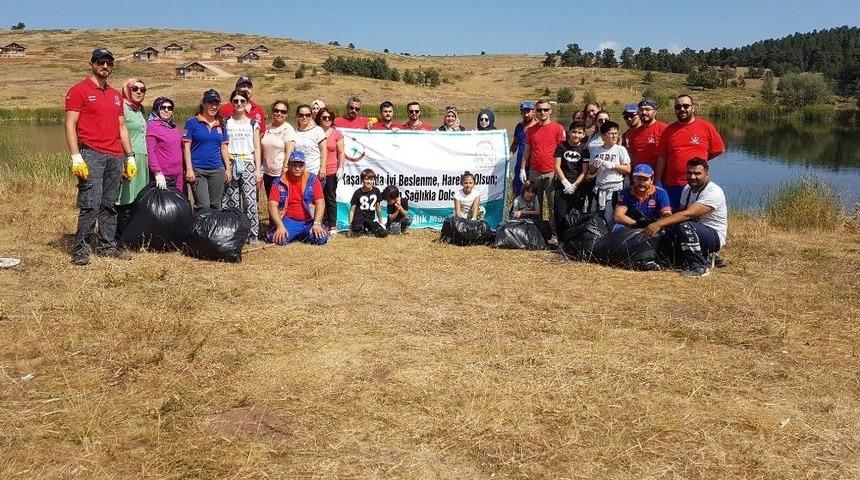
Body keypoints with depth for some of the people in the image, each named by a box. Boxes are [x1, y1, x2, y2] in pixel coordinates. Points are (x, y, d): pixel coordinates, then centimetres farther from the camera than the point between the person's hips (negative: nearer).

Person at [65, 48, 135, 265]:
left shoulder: (115, 95, 20)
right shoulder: (79, 90, 1)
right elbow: (70, 125, -5)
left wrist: (130, 156, 16)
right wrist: (76, 157, -14)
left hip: (115, 157, 6)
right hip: (91, 155, -6)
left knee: (110, 205, 8)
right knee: (90, 205, -12)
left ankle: (107, 246, 15)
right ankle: (80, 249, -4)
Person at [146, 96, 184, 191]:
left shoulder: (173, 127, 16)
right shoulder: (152, 125, -5)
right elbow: (150, 151, -11)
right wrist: (157, 172, -19)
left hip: (177, 176, 7)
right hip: (163, 176, -7)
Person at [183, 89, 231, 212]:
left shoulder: (220, 125, 11)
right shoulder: (192, 122, -2)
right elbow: (186, 147, -3)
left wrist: (228, 168, 11)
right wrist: (189, 169, -10)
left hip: (217, 170, 4)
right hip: (198, 170, -4)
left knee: (215, 206, 8)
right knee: (203, 206, -11)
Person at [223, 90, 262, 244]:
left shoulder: (252, 123, 9)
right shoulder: (226, 122, 9)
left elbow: (257, 148, 8)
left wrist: (258, 170, 0)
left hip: (248, 164, 0)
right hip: (231, 166, 1)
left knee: (250, 200, -8)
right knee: (231, 200, 0)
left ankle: (253, 233, -1)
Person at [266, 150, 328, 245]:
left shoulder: (312, 179, 2)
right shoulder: (279, 182, 0)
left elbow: (320, 203, -3)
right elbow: (273, 206, -7)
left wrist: (317, 223, -17)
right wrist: (280, 226, -22)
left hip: (309, 221, 1)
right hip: (289, 221, -1)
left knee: (321, 238, -26)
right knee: (280, 239, -30)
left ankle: (302, 236, 8)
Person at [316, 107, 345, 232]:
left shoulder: (337, 134, 4)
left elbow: (341, 153, 5)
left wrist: (340, 167, -7)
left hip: (332, 172, -1)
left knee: (331, 198, 5)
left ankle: (332, 226, 9)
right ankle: (324, 224, 11)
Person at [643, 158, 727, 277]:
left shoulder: (713, 192, -22)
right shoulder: (687, 189, 7)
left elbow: (688, 214, -33)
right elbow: (680, 213, 7)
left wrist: (659, 224, -40)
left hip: (715, 237, -9)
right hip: (696, 232, 9)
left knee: (685, 226, -34)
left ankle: (700, 267, -17)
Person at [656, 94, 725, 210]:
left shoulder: (706, 126, 1)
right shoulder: (669, 130, 6)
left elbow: (720, 149, 8)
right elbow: (661, 158, 6)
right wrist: (658, 182, 3)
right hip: (671, 185, 2)